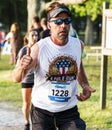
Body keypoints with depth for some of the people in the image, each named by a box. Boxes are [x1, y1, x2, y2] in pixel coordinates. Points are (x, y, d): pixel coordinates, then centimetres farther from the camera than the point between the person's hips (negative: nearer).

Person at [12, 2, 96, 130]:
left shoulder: (78, 45, -3)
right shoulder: (39, 48, -15)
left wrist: (85, 85, 2)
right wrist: (22, 68, -34)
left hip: (69, 110, 3)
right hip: (42, 110, -2)